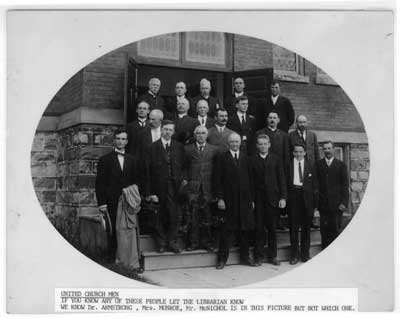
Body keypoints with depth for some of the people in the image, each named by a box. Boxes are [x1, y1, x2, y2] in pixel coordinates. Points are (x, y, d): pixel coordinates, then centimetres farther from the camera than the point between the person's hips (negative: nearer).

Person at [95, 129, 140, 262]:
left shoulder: (132, 160, 15)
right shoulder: (105, 160, 5)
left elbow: (135, 181, 15)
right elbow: (100, 183, 1)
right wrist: (101, 203, -7)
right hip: (112, 202, -2)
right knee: (114, 231, -5)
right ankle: (113, 259, 6)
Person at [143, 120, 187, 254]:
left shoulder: (179, 147, 10)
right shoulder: (152, 148, 0)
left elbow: (183, 166, 15)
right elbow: (147, 171, -3)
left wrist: (183, 178, -3)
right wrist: (148, 192, -8)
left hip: (175, 187, 2)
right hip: (159, 188, -2)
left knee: (175, 215, 0)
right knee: (159, 217, 5)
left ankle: (172, 242, 14)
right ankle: (161, 243, 19)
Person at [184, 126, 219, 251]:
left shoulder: (214, 149, 9)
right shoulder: (187, 149, 9)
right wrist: (185, 180, -1)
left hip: (207, 187, 0)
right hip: (192, 187, 0)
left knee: (206, 216, 4)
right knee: (193, 216, 0)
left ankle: (206, 241, 13)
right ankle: (193, 242, 8)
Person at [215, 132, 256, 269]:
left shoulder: (245, 158, 10)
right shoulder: (223, 158, 2)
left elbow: (250, 179, 10)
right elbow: (219, 179, -2)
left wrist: (252, 199, 6)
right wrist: (220, 198, -9)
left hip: (245, 199, 3)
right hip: (229, 200, -3)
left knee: (244, 229, 9)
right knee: (227, 230, 0)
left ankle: (245, 257, 21)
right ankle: (222, 259, 9)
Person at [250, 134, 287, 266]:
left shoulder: (276, 159, 7)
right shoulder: (252, 160, 3)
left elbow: (281, 179, 6)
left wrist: (283, 197, -2)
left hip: (273, 198, 1)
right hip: (258, 199, -1)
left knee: (272, 228, 5)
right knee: (259, 228, 2)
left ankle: (272, 256, 16)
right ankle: (258, 256, 12)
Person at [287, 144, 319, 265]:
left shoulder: (310, 166, 7)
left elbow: (315, 186, 6)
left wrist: (316, 204, 1)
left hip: (307, 198, 1)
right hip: (293, 197, -1)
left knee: (306, 227, 8)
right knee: (293, 226, 2)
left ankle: (305, 254, 20)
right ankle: (294, 254, 12)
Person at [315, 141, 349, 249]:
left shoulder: (341, 165, 5)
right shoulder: (318, 164, 7)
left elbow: (345, 186, 3)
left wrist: (344, 202, -6)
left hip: (336, 204, -1)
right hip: (323, 204, 1)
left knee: (335, 230, 1)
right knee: (324, 231, 3)